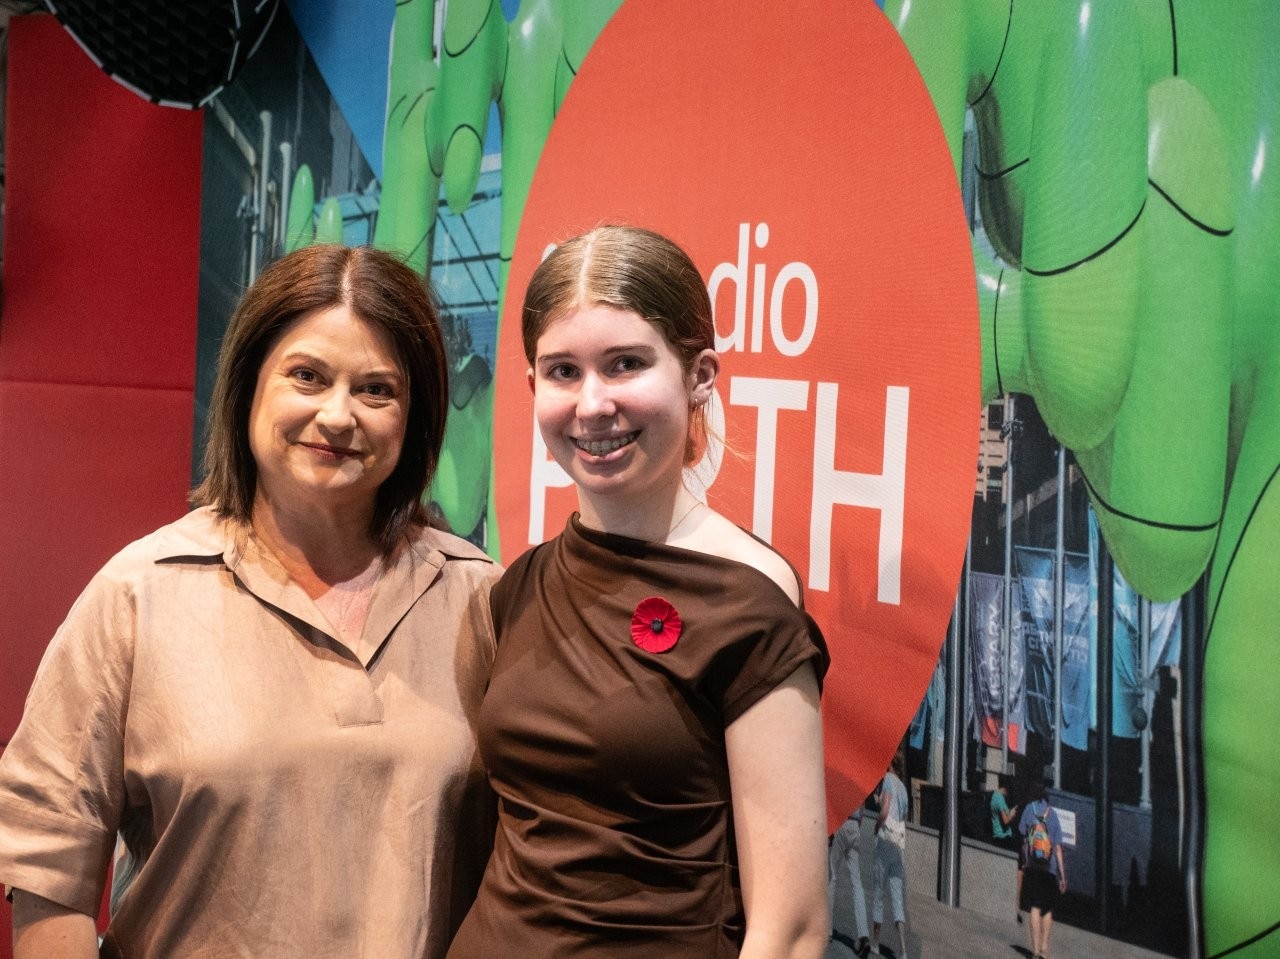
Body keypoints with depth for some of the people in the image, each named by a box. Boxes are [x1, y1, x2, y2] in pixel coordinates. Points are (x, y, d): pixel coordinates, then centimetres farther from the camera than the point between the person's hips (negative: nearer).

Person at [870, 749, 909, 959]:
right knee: (897, 896, 0)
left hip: (885, 839, -6)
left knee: (878, 892, 5)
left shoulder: (887, 779, -2)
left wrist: (875, 829, 0)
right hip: (900, 843, 6)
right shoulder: (903, 788, 20)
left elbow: (884, 811, -13)